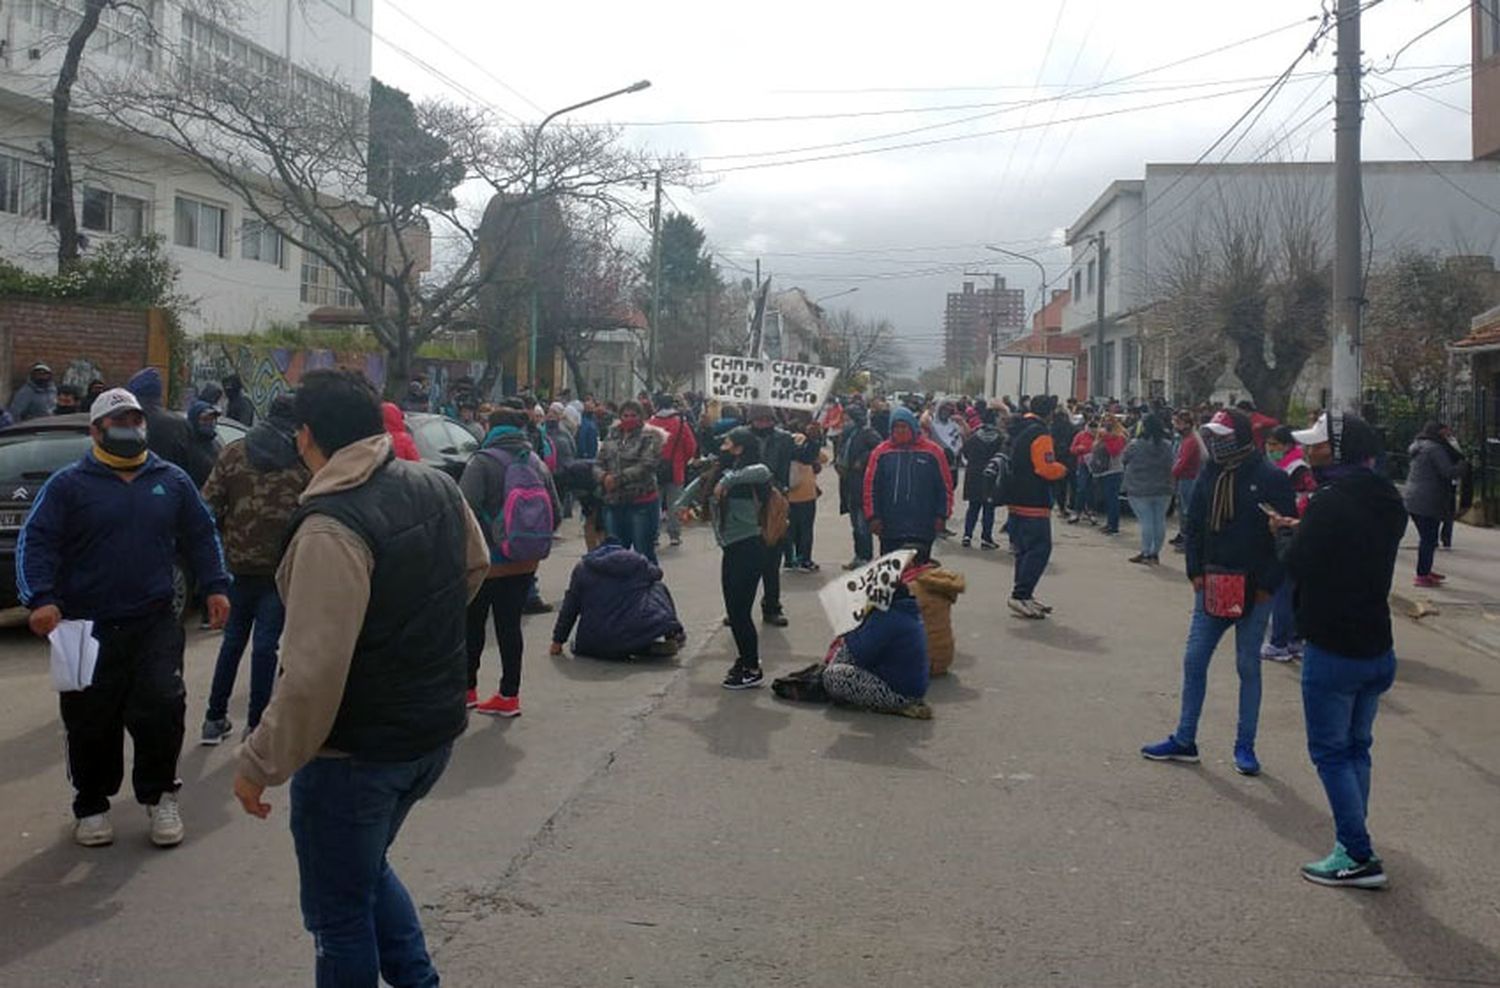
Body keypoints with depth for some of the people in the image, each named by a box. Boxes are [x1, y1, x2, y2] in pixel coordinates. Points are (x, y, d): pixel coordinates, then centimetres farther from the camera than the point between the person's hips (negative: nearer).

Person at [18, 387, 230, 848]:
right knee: (91, 723, 6)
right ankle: (91, 804, 25)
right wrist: (41, 598, -17)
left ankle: (159, 796, 15)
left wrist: (215, 587, 7)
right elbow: (35, 543, -4)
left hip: (156, 624, 1)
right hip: (88, 628, -1)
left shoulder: (173, 481, 9)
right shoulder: (69, 484, 0)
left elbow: (201, 536, 16)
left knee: (163, 709, -6)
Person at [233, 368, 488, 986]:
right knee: (367, 868, 29)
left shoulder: (332, 527, -26)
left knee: (340, 912, 11)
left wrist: (259, 764, -17)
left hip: (357, 750, -8)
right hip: (436, 728, 8)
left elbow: (313, 672, -29)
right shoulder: (439, 488, -3)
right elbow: (474, 567, 17)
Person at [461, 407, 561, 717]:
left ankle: (466, 688, 20)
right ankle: (509, 695, 14)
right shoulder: (538, 464, 4)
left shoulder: (483, 462, -14)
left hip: (486, 562, -5)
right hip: (524, 564, 5)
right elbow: (556, 514, 7)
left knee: (471, 624, 11)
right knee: (510, 625, 11)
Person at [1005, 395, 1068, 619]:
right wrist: (1063, 470, -1)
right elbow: (1047, 468, -21)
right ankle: (1020, 596, -12)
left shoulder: (1019, 431, 15)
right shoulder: (1040, 434, -15)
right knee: (1039, 549, -7)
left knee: (1024, 549, 15)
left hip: (1015, 501, 10)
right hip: (1034, 504, -10)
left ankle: (1023, 594, 19)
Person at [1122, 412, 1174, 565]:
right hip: (1163, 490, 4)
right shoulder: (1167, 446, 2)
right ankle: (1155, 553, 15)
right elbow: (1170, 466, 11)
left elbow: (1123, 459, 1)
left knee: (1146, 521, -2)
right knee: (1160, 521, 9)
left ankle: (1146, 553, 1)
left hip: (1140, 491, -4)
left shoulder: (1135, 445, -13)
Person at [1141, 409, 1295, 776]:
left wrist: (1267, 585, -12)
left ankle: (1245, 747, 17)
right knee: (1194, 660, 6)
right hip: (1212, 585, 5)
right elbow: (1194, 525, 12)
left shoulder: (1271, 479, -10)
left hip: (1253, 589, -5)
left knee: (1248, 666, 6)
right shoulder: (1211, 474, 5)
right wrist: (1196, 572, 4)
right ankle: (1184, 741, 16)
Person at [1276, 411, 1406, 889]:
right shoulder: (1388, 503, 7)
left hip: (1332, 649, -8)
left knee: (1331, 752, 0)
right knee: (1356, 747, 18)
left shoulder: (1330, 502, -19)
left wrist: (1287, 533, 7)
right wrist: (1303, 532, 12)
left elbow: (1298, 565, -12)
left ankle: (1358, 857, 0)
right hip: (1378, 648, 8)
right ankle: (1352, 843, 25)